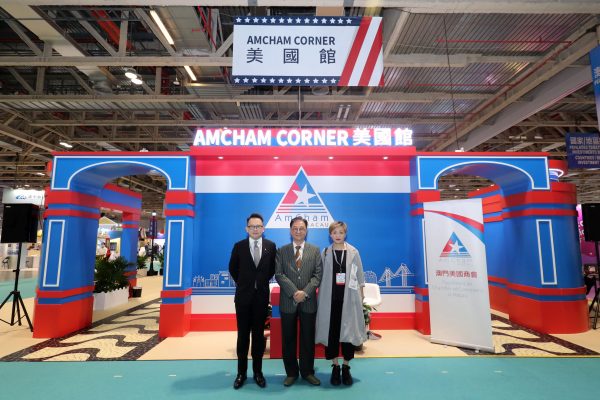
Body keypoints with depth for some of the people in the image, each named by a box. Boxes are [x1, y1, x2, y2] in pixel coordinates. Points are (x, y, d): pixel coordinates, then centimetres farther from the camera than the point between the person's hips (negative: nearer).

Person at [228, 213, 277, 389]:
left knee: (259, 334, 10)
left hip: (262, 296, 0)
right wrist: (243, 284, 10)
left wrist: (262, 282, 9)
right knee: (243, 335, 9)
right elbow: (232, 269, 9)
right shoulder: (239, 246, -4)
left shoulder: (271, 246, -3)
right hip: (243, 296, 0)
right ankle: (241, 373, 21)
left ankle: (258, 372, 23)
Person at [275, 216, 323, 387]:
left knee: (308, 338, 10)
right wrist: (294, 292, -16)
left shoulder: (315, 250, 5)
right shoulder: (282, 251, 4)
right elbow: (279, 274, -5)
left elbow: (318, 274, -2)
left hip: (309, 301, 0)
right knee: (288, 339, 9)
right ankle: (291, 372, 25)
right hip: (288, 301, 0)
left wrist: (305, 292, -15)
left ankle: (307, 371, 27)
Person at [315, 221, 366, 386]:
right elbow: (320, 276, 5)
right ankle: (335, 366, 21)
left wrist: (361, 294, 4)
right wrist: (320, 295, 2)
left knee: (348, 329, 5)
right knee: (331, 330, 5)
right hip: (330, 297, 1)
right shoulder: (325, 253, 3)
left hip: (349, 297, 0)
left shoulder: (353, 252, 1)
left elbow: (359, 274, 6)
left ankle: (346, 367, 22)